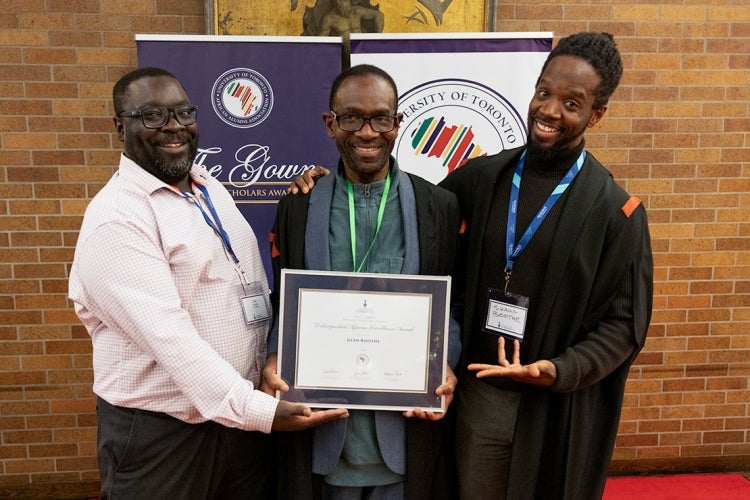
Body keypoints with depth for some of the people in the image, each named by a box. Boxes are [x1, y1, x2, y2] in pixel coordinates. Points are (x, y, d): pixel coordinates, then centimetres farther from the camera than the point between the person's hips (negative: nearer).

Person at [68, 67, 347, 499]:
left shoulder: (213, 190, 8)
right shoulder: (116, 218, -17)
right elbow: (169, 336, -24)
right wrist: (256, 409, -27)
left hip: (244, 418, 7)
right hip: (160, 434, -6)